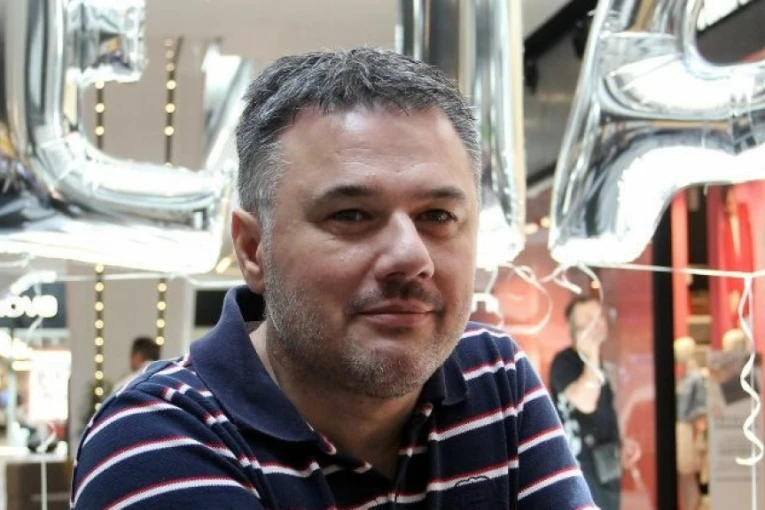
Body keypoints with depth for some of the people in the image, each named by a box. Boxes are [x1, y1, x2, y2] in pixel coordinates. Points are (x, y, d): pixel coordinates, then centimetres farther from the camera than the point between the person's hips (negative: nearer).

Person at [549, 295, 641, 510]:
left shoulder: (594, 363, 15)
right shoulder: (564, 361, -11)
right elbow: (585, 403, -27)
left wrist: (621, 443, 12)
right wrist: (591, 355, -21)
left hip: (606, 468, 9)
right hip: (581, 468, -9)